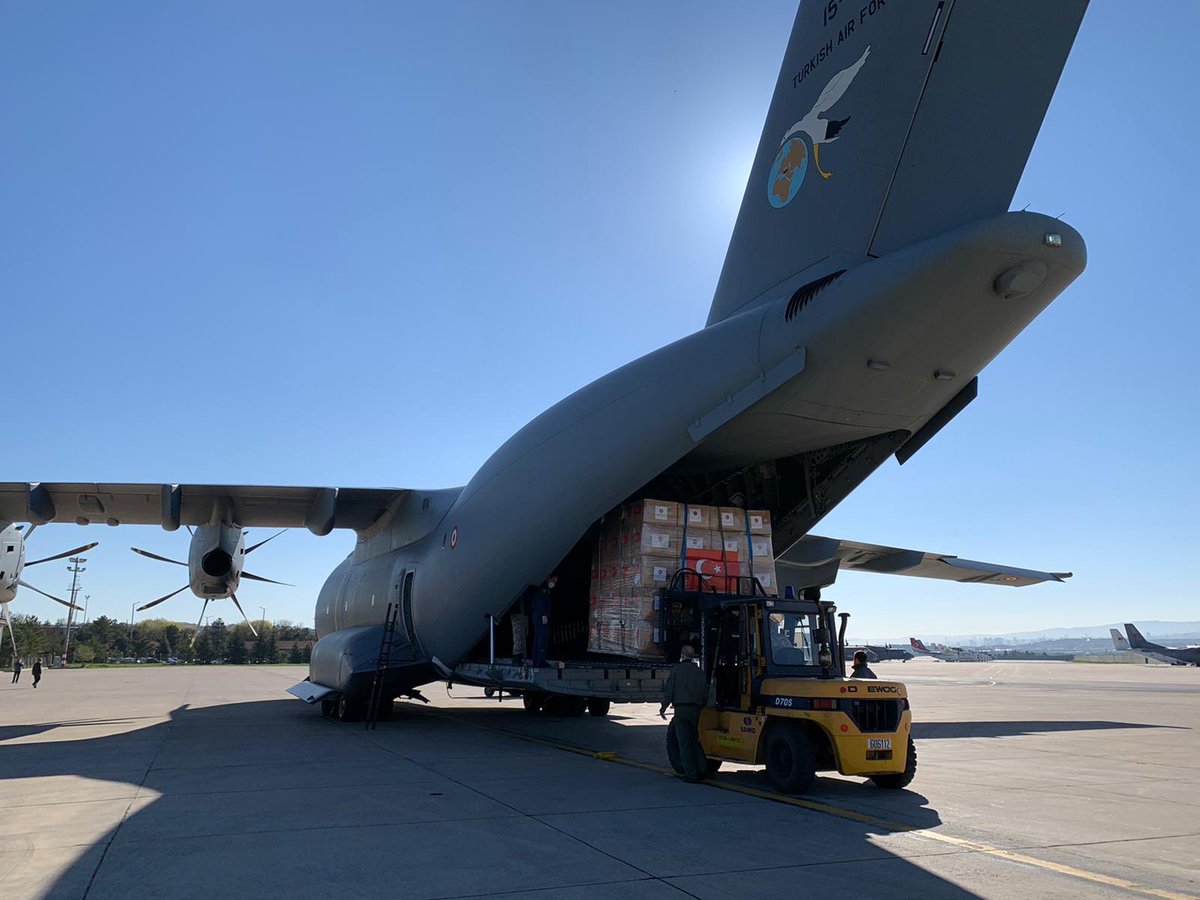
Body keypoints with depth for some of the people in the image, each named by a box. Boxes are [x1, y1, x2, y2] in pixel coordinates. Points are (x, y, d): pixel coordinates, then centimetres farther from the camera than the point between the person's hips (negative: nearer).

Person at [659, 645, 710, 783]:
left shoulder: (677, 669, -3)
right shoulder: (700, 672, 11)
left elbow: (669, 691, -7)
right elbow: (705, 696, 12)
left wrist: (663, 708, 3)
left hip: (681, 709, -5)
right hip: (696, 710, 5)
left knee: (684, 742, 0)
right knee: (694, 740, 19)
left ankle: (691, 774, 0)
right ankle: (702, 768, 9)